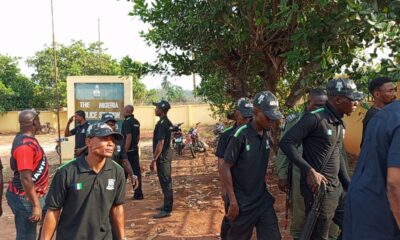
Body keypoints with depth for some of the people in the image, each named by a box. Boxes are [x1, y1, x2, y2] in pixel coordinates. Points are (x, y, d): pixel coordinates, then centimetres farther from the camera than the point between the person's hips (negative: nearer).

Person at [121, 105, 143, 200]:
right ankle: (138, 193, 7)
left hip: (128, 150, -7)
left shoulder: (127, 122, -14)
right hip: (135, 150, 7)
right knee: (136, 171, 6)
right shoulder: (136, 122, 11)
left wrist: (125, 151, -19)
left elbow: (129, 137, -21)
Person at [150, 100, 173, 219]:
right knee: (166, 181, 17)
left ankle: (167, 210, -1)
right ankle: (167, 204, 29)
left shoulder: (162, 123, -19)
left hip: (162, 156, -10)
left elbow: (160, 143, -23)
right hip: (166, 154, 10)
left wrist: (154, 160, -20)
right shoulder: (167, 122, 12)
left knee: (165, 182, -6)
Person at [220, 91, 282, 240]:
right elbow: (224, 168, -17)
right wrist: (233, 202, -16)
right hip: (243, 203, -6)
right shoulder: (241, 134, -18)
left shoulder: (267, 136, 3)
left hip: (263, 200, 6)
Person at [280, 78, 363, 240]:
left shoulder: (339, 123, 11)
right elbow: (286, 143, -22)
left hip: (337, 189, 9)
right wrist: (310, 170, -28)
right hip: (318, 190, -9)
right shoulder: (315, 118, -17)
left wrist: (349, 185, 19)